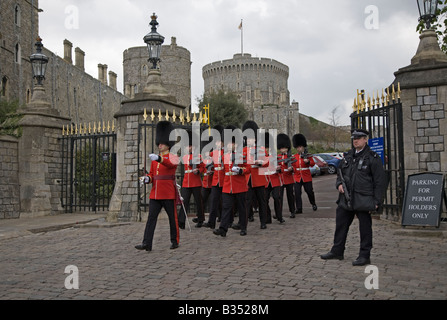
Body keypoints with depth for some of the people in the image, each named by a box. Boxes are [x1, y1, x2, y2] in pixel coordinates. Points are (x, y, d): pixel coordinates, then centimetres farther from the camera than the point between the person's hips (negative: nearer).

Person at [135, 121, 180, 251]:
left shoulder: (173, 157, -4)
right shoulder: (154, 158, 14)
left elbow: (171, 164, -28)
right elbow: (152, 174, 18)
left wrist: (159, 159, -46)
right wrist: (147, 178, -5)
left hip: (169, 194, -5)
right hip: (155, 194, 5)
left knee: (173, 218, 7)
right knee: (151, 218, -2)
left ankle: (175, 241, 21)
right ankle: (147, 244, -4)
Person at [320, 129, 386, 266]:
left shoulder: (373, 158, -7)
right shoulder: (348, 156, 12)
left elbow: (380, 182, -8)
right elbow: (340, 172, 23)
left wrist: (376, 202, -12)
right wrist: (339, 184, 2)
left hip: (363, 201, -6)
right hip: (346, 199, 7)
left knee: (365, 228, 4)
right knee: (341, 224, 13)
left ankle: (364, 256, 15)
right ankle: (337, 251, 26)